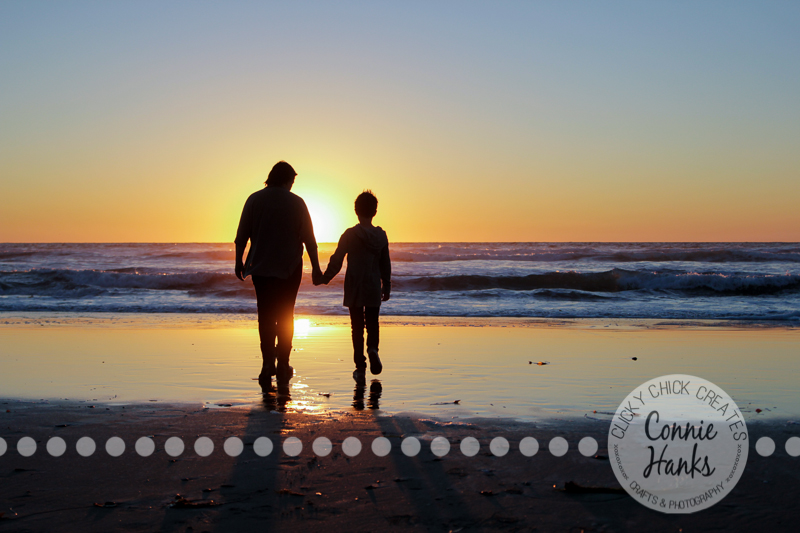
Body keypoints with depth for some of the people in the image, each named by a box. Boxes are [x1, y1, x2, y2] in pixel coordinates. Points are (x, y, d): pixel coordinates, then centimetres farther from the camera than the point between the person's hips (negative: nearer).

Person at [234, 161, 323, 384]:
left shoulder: (255, 200, 0)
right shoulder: (296, 202, -3)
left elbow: (241, 235, 1)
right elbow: (308, 238, -2)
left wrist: (238, 261, 11)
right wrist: (315, 267, 4)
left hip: (261, 267, 1)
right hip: (290, 267, 0)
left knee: (265, 316, 4)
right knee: (285, 316, 8)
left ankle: (268, 364, -6)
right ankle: (283, 366, 9)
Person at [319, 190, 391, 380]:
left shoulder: (350, 234, -8)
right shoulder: (381, 235, 2)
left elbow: (336, 261, -5)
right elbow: (386, 265, 8)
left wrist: (325, 278, 10)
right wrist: (386, 287, 17)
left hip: (354, 289, -2)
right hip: (374, 288, 2)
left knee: (357, 326, 4)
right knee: (372, 323, 13)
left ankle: (360, 366, 2)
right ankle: (373, 349, -16)